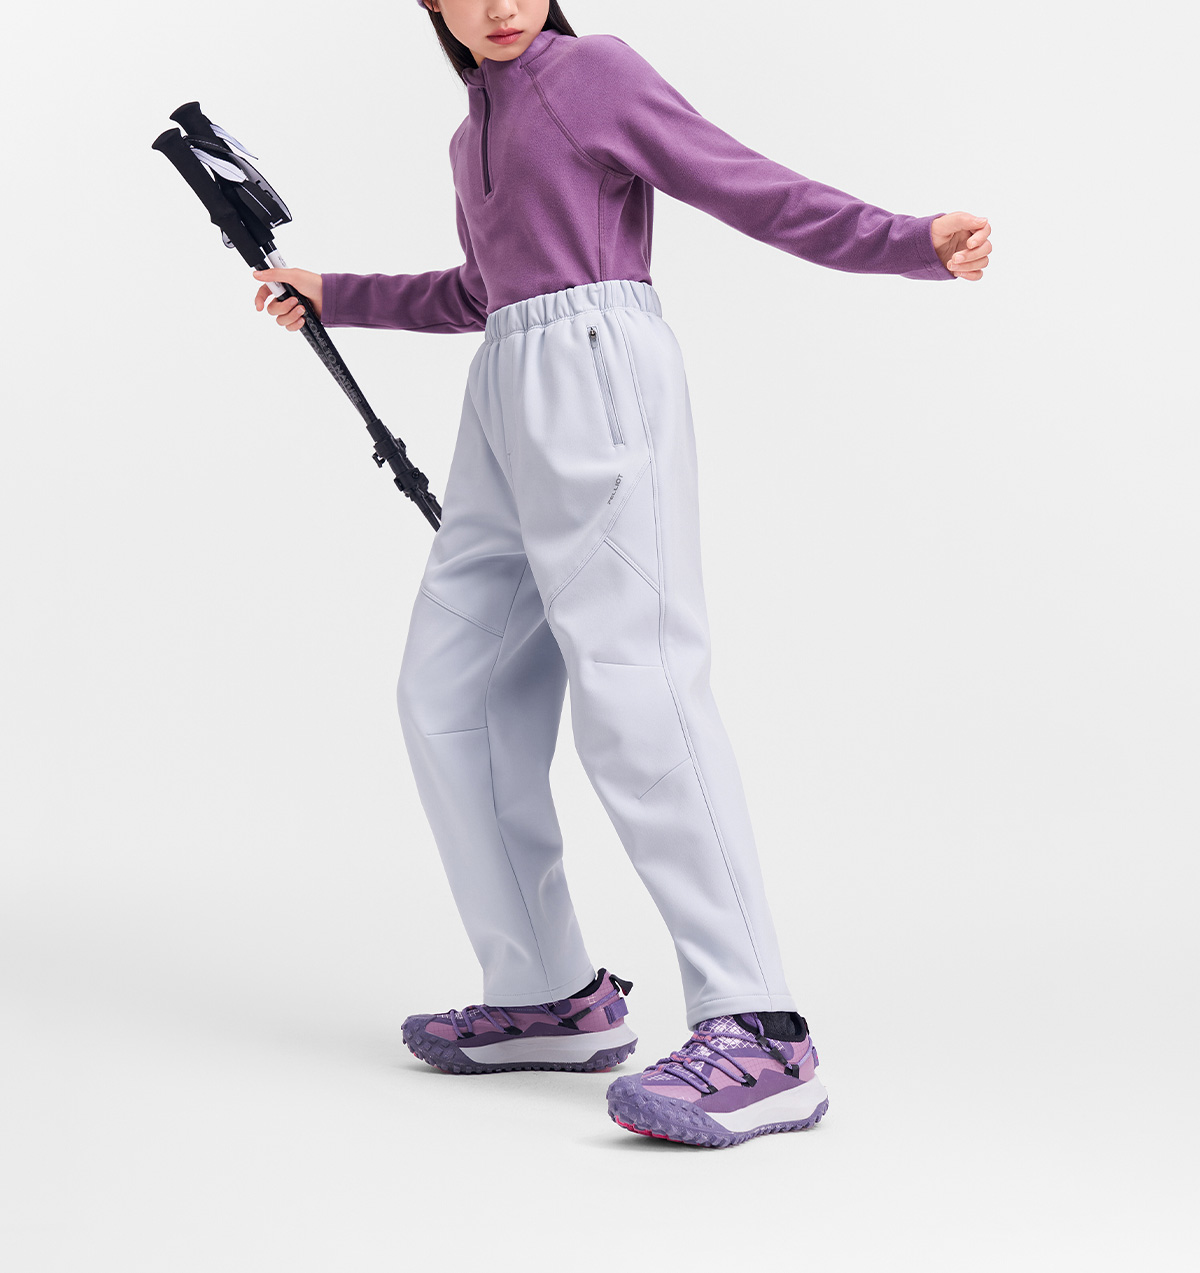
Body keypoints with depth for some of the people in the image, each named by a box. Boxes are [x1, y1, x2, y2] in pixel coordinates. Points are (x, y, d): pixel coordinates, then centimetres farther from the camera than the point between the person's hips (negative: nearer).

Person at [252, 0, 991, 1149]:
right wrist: (333, 297, 47)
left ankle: (756, 1034, -27)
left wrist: (915, 242, -17)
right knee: (447, 688, 4)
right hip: (508, 402, 9)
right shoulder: (476, 129, 25)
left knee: (630, 682, -21)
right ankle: (552, 996, 9)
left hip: (596, 375, -9)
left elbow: (752, 190, -5)